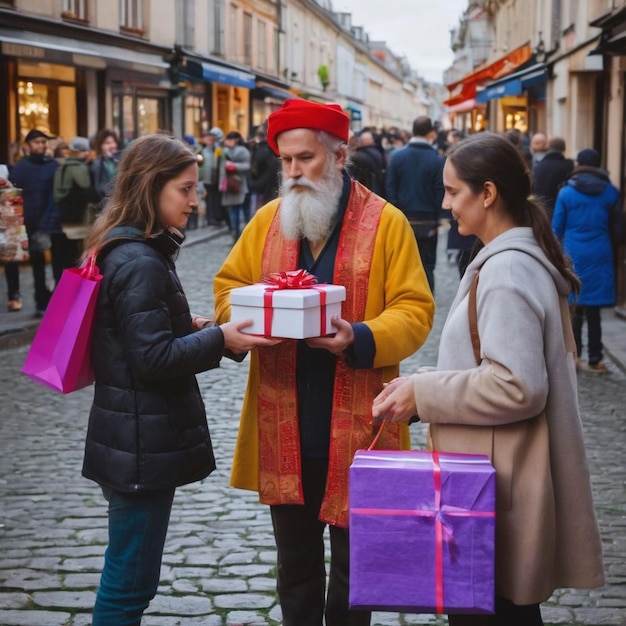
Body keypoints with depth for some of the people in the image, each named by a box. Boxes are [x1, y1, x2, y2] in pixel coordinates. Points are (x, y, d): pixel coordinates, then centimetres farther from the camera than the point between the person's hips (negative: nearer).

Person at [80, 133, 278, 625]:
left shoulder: (125, 250, 11)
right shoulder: (141, 263, -20)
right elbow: (152, 358, -22)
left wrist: (189, 325, 11)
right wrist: (219, 340, -22)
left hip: (132, 439, 10)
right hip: (144, 444, -10)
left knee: (127, 573, 21)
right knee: (131, 579, 0)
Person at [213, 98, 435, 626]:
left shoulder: (386, 222, -4)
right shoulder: (267, 220, 8)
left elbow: (414, 309, -7)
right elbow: (228, 286, 13)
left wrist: (361, 340, -24)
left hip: (356, 429, -3)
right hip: (284, 429, 3)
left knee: (354, 559, 12)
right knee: (295, 559, 17)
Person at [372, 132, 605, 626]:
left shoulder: (508, 271, -20)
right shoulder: (520, 258, 12)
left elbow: (517, 387, -27)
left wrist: (423, 394, -18)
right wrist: (425, 390, 9)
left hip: (497, 488, -10)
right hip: (495, 477, 10)